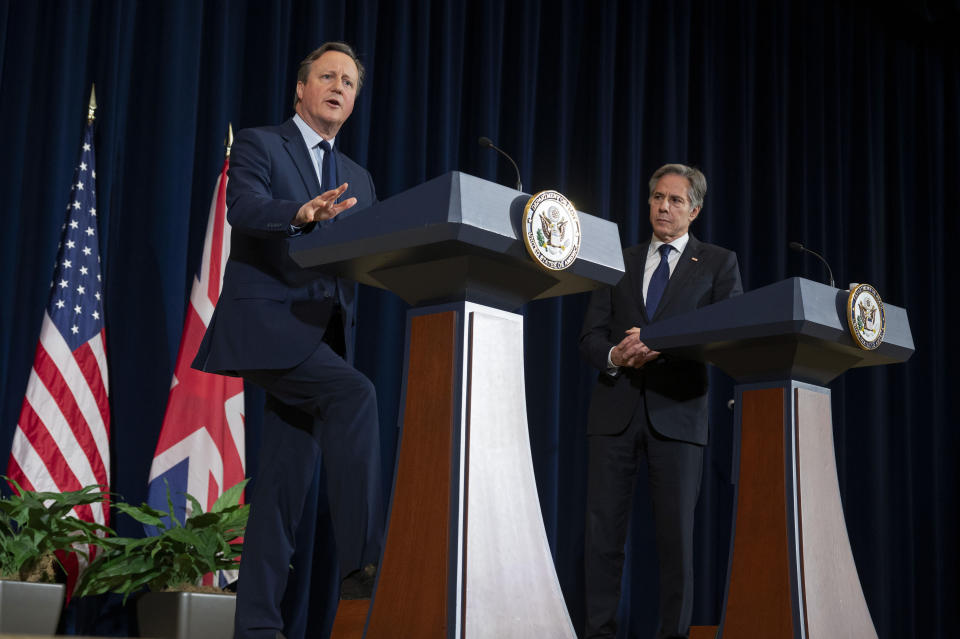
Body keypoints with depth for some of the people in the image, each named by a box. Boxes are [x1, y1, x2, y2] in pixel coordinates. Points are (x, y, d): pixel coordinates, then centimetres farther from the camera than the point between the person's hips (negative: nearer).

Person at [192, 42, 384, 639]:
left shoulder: (359, 179, 23)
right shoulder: (259, 145, 4)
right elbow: (244, 208, -17)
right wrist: (302, 213, -37)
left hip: (324, 333, 6)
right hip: (265, 321, -6)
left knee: (286, 482, 5)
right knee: (355, 394, -29)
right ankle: (362, 563, -29)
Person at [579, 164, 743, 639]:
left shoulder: (718, 263, 10)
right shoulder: (619, 262, 18)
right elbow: (590, 336, 12)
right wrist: (614, 356, -11)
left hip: (677, 410, -2)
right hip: (615, 409, 2)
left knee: (676, 533, -2)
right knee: (603, 529, 0)